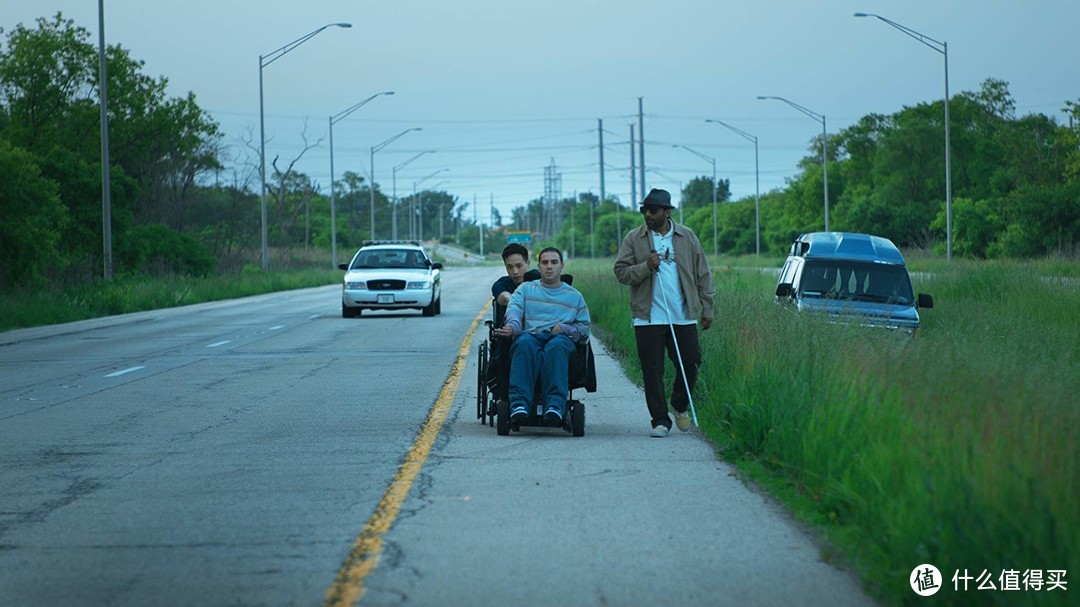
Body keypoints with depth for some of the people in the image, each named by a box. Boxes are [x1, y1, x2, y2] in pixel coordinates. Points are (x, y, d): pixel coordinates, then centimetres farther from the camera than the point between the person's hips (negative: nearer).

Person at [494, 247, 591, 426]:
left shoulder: (574, 296, 28)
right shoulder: (526, 288, 26)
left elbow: (585, 328, 19)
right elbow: (514, 309, 4)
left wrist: (564, 328, -3)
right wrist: (513, 326, -20)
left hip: (560, 339, 0)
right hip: (531, 335, 0)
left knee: (557, 346, -39)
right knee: (525, 344, -39)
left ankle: (555, 405, -57)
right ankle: (519, 403, -54)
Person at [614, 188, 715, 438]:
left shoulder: (687, 237, 9)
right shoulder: (634, 239, 5)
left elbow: (703, 274, 12)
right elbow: (621, 272, 2)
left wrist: (707, 309, 7)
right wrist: (646, 267, -15)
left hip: (684, 317, 1)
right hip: (648, 318, -1)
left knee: (690, 364, 2)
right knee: (653, 371, -2)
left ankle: (680, 407, 28)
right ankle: (660, 421, 6)